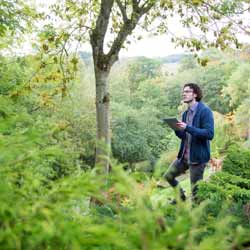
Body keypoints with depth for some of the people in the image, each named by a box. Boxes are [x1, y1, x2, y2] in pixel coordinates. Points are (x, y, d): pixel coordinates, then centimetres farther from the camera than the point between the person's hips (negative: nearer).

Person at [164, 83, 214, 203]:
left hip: (198, 157, -8)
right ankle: (181, 197, 38)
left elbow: (209, 134, -23)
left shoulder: (205, 111, -14)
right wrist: (176, 128, -8)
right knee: (168, 176, 18)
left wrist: (187, 128, -27)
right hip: (184, 155, 8)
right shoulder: (186, 113, 11)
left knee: (196, 191, 2)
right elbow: (183, 136, 13)